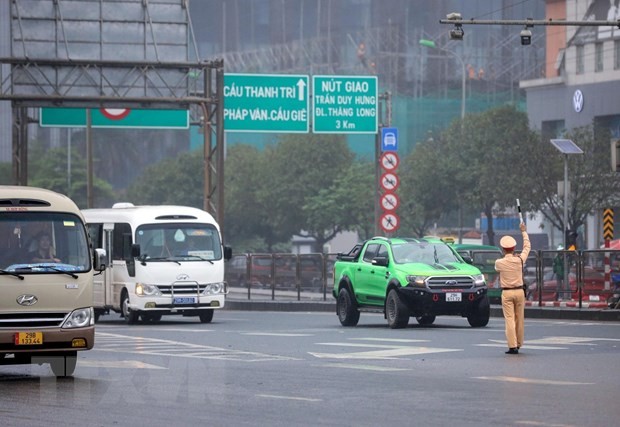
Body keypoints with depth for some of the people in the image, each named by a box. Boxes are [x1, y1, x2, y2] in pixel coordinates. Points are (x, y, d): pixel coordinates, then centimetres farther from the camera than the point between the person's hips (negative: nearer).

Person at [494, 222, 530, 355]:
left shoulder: (499, 262, -10)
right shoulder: (519, 260, -5)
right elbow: (527, 247, 11)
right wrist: (523, 231, 22)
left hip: (507, 293, -3)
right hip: (519, 291, 3)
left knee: (509, 319, -5)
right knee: (519, 319, 12)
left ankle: (513, 346, -12)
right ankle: (518, 344, 20)